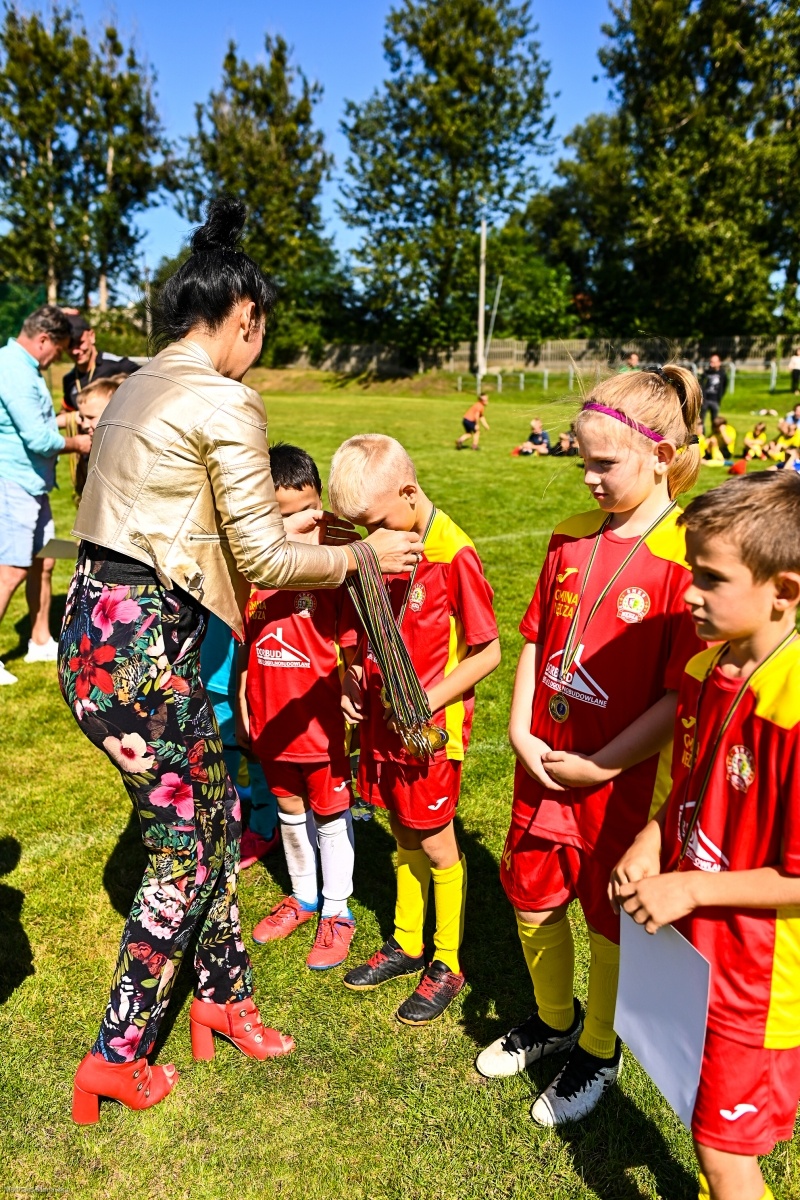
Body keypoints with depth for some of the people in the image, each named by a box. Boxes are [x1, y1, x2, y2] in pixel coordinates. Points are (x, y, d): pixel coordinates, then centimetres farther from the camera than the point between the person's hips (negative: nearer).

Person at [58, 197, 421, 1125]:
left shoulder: (137, 389, 15)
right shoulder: (226, 403, -13)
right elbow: (264, 559, -12)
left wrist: (289, 529, 24)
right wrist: (366, 552, 2)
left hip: (94, 624, 9)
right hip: (140, 644, -9)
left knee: (218, 816, 20)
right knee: (184, 849, 9)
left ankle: (224, 995, 38)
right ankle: (117, 1058, 27)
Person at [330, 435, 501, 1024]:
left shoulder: (454, 553, -19)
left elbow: (487, 651, -15)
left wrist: (426, 702, -19)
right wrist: (353, 677, 0)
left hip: (430, 725, -6)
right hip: (381, 718, 6)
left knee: (436, 845, 9)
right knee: (404, 836, 20)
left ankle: (447, 964, 28)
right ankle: (406, 944, 39)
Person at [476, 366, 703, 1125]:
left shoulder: (686, 557, -18)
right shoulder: (572, 538, 2)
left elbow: (682, 694, -18)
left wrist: (601, 766, -16)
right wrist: (521, 733, -3)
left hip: (624, 783, -5)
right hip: (543, 768, 6)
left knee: (609, 926, 16)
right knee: (532, 904, 20)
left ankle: (599, 1052, 43)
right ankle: (553, 1021, 49)